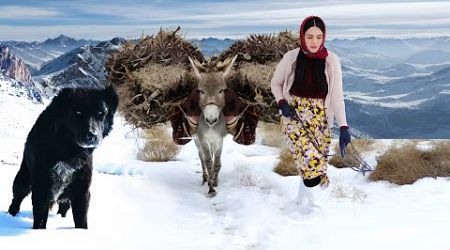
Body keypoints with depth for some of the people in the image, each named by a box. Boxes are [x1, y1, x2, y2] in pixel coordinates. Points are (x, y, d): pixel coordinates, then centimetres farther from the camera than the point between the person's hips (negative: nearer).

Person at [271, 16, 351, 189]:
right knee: (309, 156, -26)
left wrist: (343, 127, -17)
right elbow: (275, 83, 10)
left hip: (320, 118, 1)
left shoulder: (331, 60, -6)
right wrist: (282, 103, -8)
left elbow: (337, 96, -8)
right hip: (293, 114, -1)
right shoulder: (291, 58, -6)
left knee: (319, 160, 0)